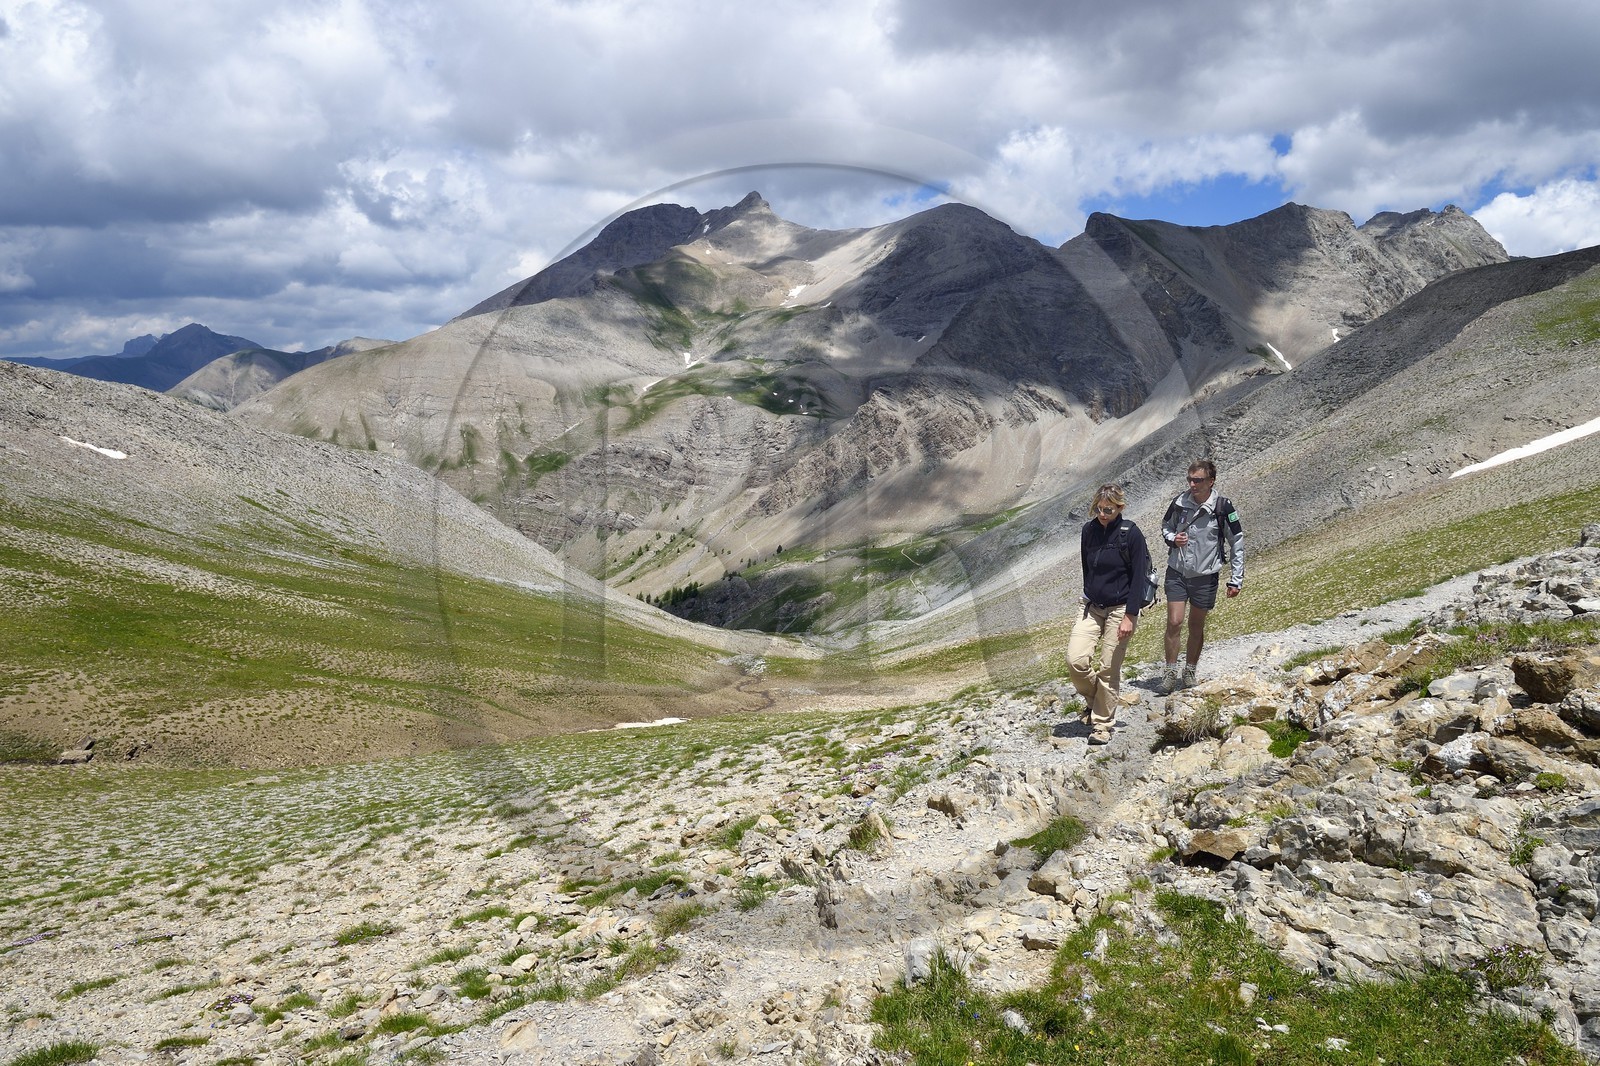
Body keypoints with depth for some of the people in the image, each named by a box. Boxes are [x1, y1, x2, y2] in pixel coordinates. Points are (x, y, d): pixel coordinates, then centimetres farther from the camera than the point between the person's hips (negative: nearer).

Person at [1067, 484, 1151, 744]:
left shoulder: (1131, 534, -12)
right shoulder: (1089, 530, 2)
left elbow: (1138, 577, -11)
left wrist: (1129, 616, -15)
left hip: (1120, 610, -4)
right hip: (1093, 608, 4)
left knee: (1109, 669, -1)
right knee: (1075, 660, -9)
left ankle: (1103, 724, 15)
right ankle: (1095, 700, 20)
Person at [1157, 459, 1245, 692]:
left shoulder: (1223, 507, -12)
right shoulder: (1180, 502, -5)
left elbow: (1237, 543, -3)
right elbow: (1165, 526, 13)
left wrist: (1236, 580, -3)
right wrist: (1172, 539, -11)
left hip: (1205, 576, -1)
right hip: (1177, 572, 1)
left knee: (1196, 626, 10)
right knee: (1174, 623, -7)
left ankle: (1189, 672, 26)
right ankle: (1170, 673, 5)